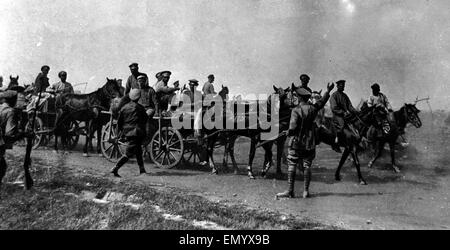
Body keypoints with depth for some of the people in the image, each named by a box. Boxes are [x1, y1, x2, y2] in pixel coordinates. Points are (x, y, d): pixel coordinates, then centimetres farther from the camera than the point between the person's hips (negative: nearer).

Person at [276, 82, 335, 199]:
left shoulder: (296, 110, -14)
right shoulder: (313, 108, 2)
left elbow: (292, 128, -22)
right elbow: (322, 102, 23)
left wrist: (289, 133, -1)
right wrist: (328, 91, 37)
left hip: (296, 142, -4)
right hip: (310, 143, 5)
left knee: (292, 166, 2)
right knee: (307, 167, 9)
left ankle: (290, 191, 2)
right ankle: (306, 191, 12)